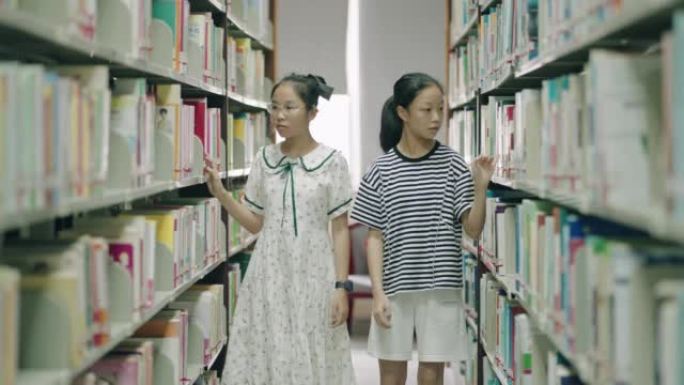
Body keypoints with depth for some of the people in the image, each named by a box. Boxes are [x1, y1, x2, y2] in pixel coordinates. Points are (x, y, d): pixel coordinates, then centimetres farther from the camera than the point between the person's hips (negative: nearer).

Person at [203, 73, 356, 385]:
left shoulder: (331, 162, -5)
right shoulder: (264, 159, 5)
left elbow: (340, 230, -3)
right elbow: (255, 223, 9)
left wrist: (341, 286, -9)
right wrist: (220, 193, -4)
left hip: (313, 277, -3)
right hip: (269, 275, 3)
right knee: (265, 359, 3)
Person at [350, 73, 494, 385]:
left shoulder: (452, 164, -2)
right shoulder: (381, 170, -3)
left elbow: (473, 230, -5)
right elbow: (375, 237, -1)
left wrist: (480, 187, -21)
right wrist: (378, 292, -8)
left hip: (441, 288, 0)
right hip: (395, 288, 0)